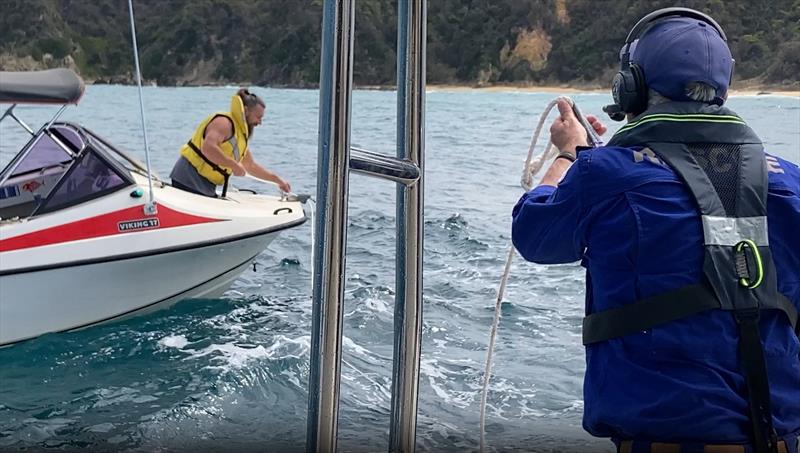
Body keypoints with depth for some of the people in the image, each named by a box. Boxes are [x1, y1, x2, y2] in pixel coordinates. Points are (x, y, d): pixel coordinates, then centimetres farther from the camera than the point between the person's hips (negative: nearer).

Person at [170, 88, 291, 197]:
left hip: (205, 188, 10)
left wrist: (277, 179, 29)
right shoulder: (223, 122, -12)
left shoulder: (241, 135, 20)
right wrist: (234, 165, -21)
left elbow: (251, 166, 32)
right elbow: (208, 148, -29)